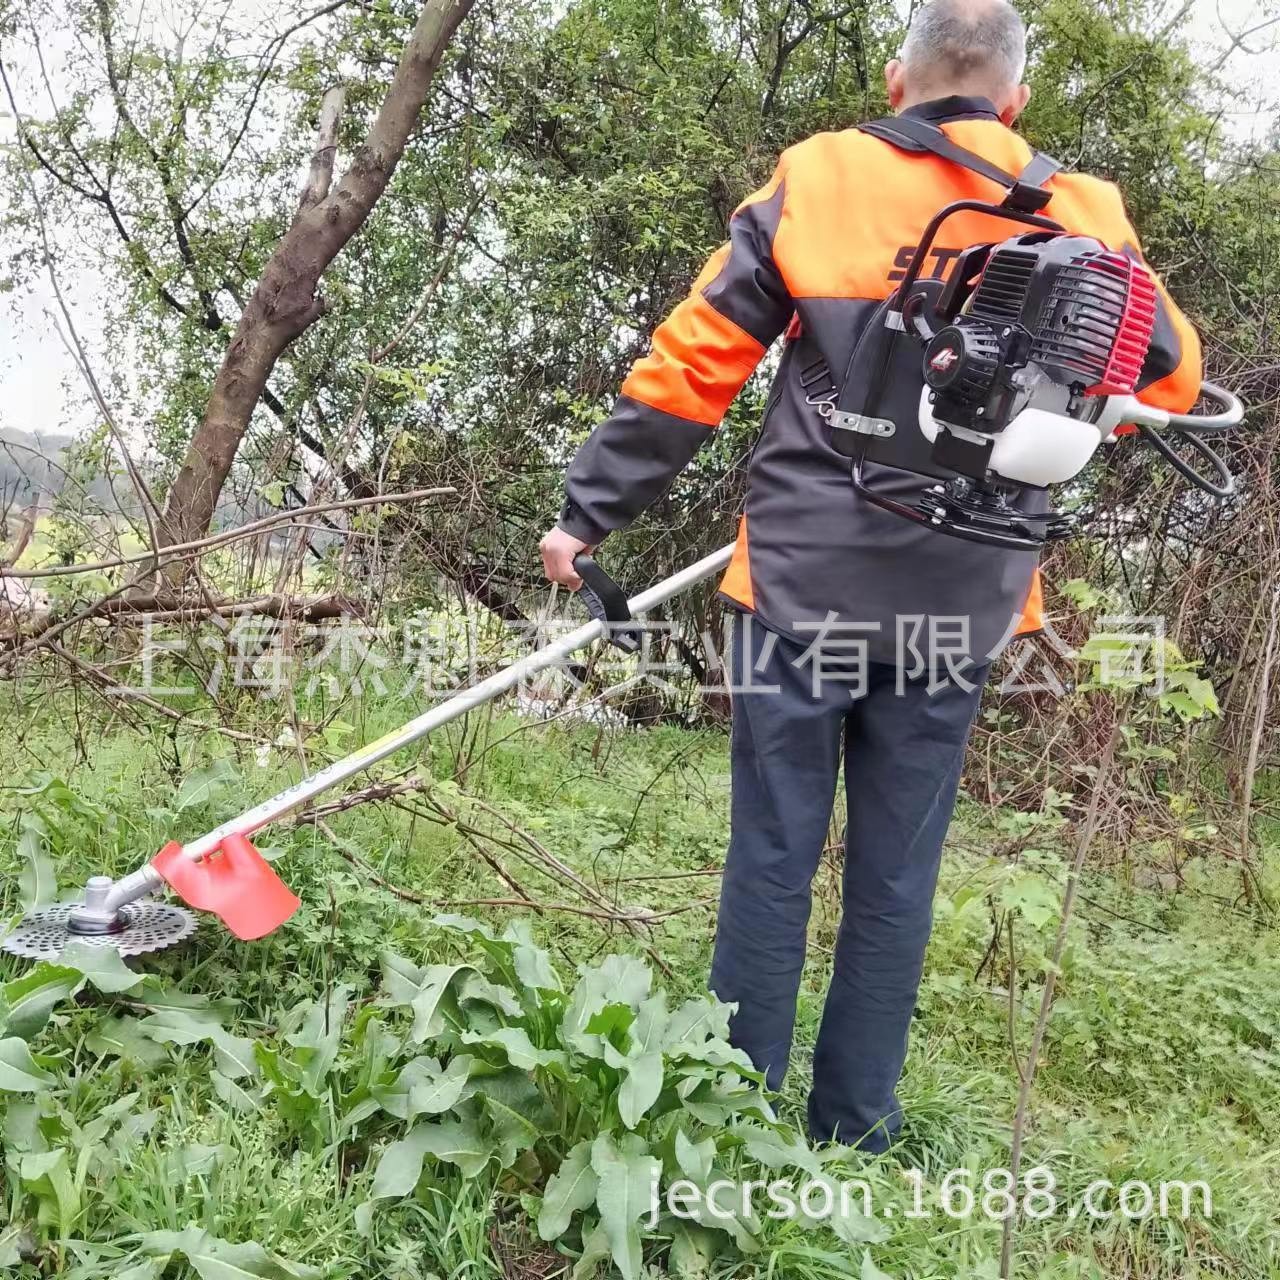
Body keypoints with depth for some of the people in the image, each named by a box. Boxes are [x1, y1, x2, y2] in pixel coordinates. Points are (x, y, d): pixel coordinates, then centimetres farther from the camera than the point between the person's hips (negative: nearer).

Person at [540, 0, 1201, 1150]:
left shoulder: (817, 180, 0)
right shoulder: (1082, 216, 5)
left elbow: (691, 364, -3)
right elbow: (1170, 377, 18)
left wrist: (590, 511, 3)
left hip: (803, 582, -1)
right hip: (958, 602, 2)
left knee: (772, 855, 8)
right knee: (897, 872, 13)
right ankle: (855, 1124, 25)